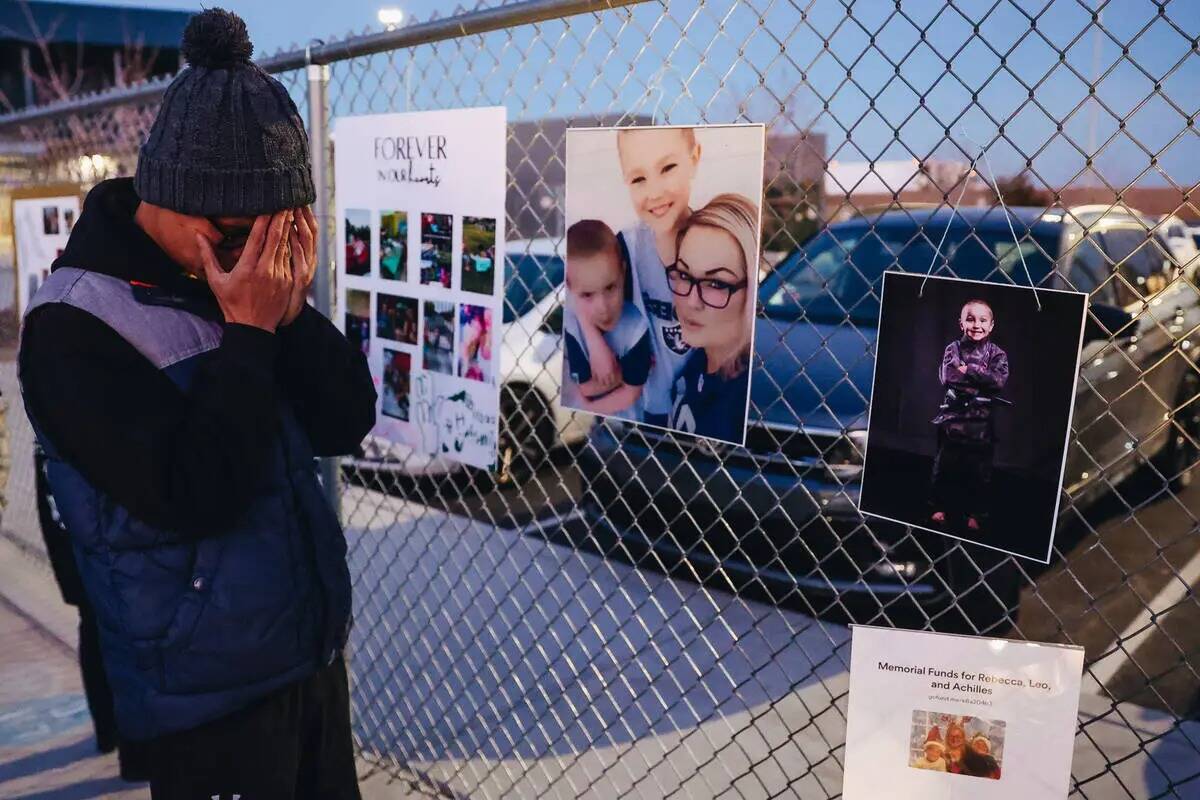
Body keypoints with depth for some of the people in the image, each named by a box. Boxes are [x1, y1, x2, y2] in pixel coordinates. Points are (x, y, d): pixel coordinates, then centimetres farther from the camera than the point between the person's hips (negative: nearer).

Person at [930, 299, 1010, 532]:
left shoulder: (997, 353, 1)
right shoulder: (953, 348, 0)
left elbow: (1000, 380, -14)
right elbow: (947, 377, -14)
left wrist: (967, 370, -16)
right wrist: (982, 378, -17)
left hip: (982, 419, 0)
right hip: (953, 415, 0)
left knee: (980, 470, 6)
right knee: (944, 466, 9)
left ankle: (976, 513, 19)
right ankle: (942, 507, 24)